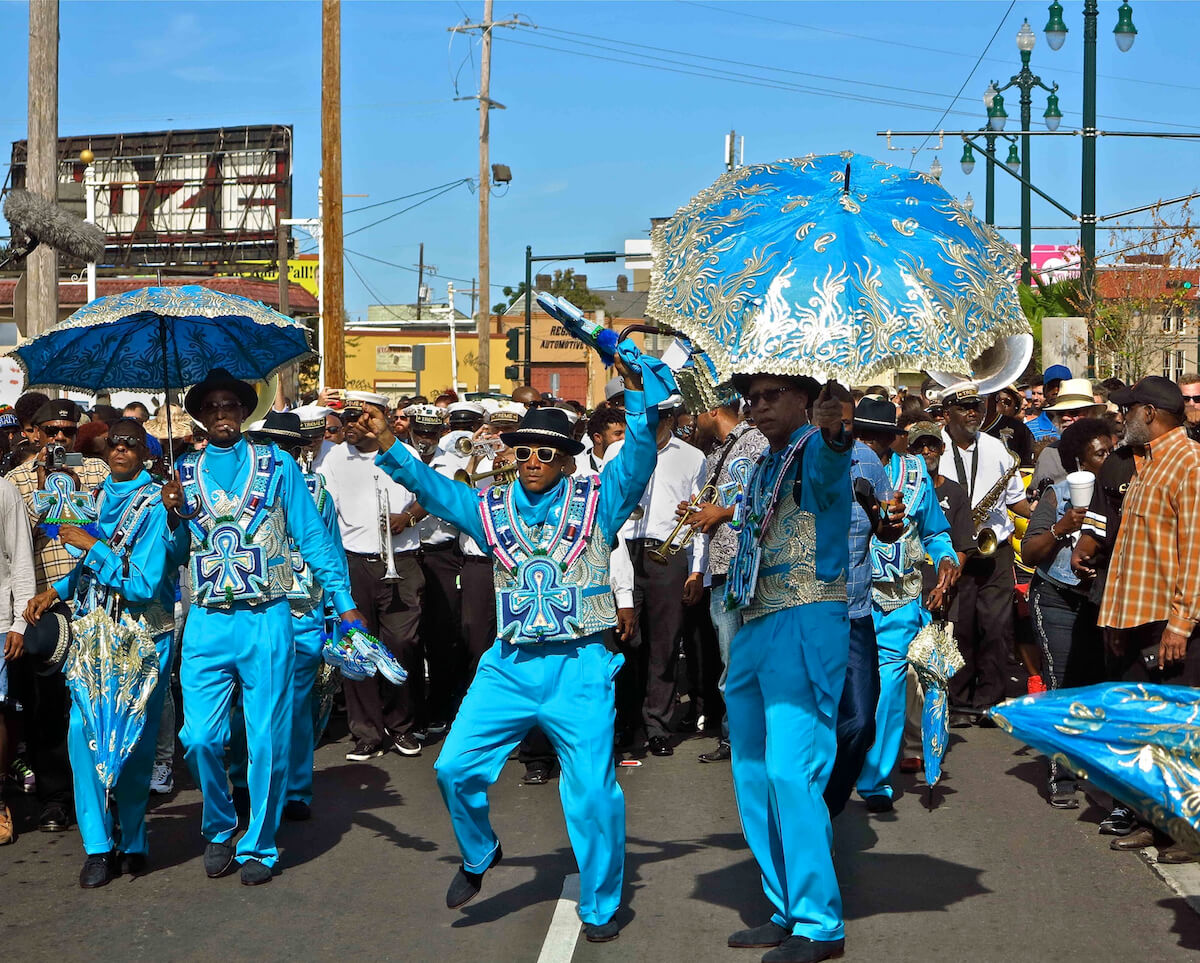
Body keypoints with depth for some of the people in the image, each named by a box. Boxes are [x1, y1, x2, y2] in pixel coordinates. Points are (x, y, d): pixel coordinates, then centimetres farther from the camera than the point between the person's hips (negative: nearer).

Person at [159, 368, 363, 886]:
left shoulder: (278, 465, 6)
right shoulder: (184, 473, 11)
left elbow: (313, 536, 5)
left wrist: (345, 603, 0)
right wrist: (173, 516, -8)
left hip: (265, 621, -2)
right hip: (206, 624, 2)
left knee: (267, 740, 1)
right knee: (200, 738, -3)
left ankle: (258, 845, 17)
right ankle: (218, 830, 22)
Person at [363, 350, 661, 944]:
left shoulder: (596, 502, 4)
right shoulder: (494, 508, 12)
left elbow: (639, 454, -7)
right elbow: (428, 485, 6)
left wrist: (636, 386, -17)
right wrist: (387, 445, -7)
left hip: (580, 669, -3)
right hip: (510, 666, 3)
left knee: (592, 791, -2)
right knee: (455, 768, -3)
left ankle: (600, 906, 17)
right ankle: (479, 856, 26)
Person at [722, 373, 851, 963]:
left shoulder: (818, 449, -7)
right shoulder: (763, 466, 20)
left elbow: (828, 473, -34)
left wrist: (831, 434, -54)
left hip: (805, 622, -9)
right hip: (753, 627, 9)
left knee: (791, 771, -16)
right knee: (753, 775, 12)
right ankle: (787, 913, 22)